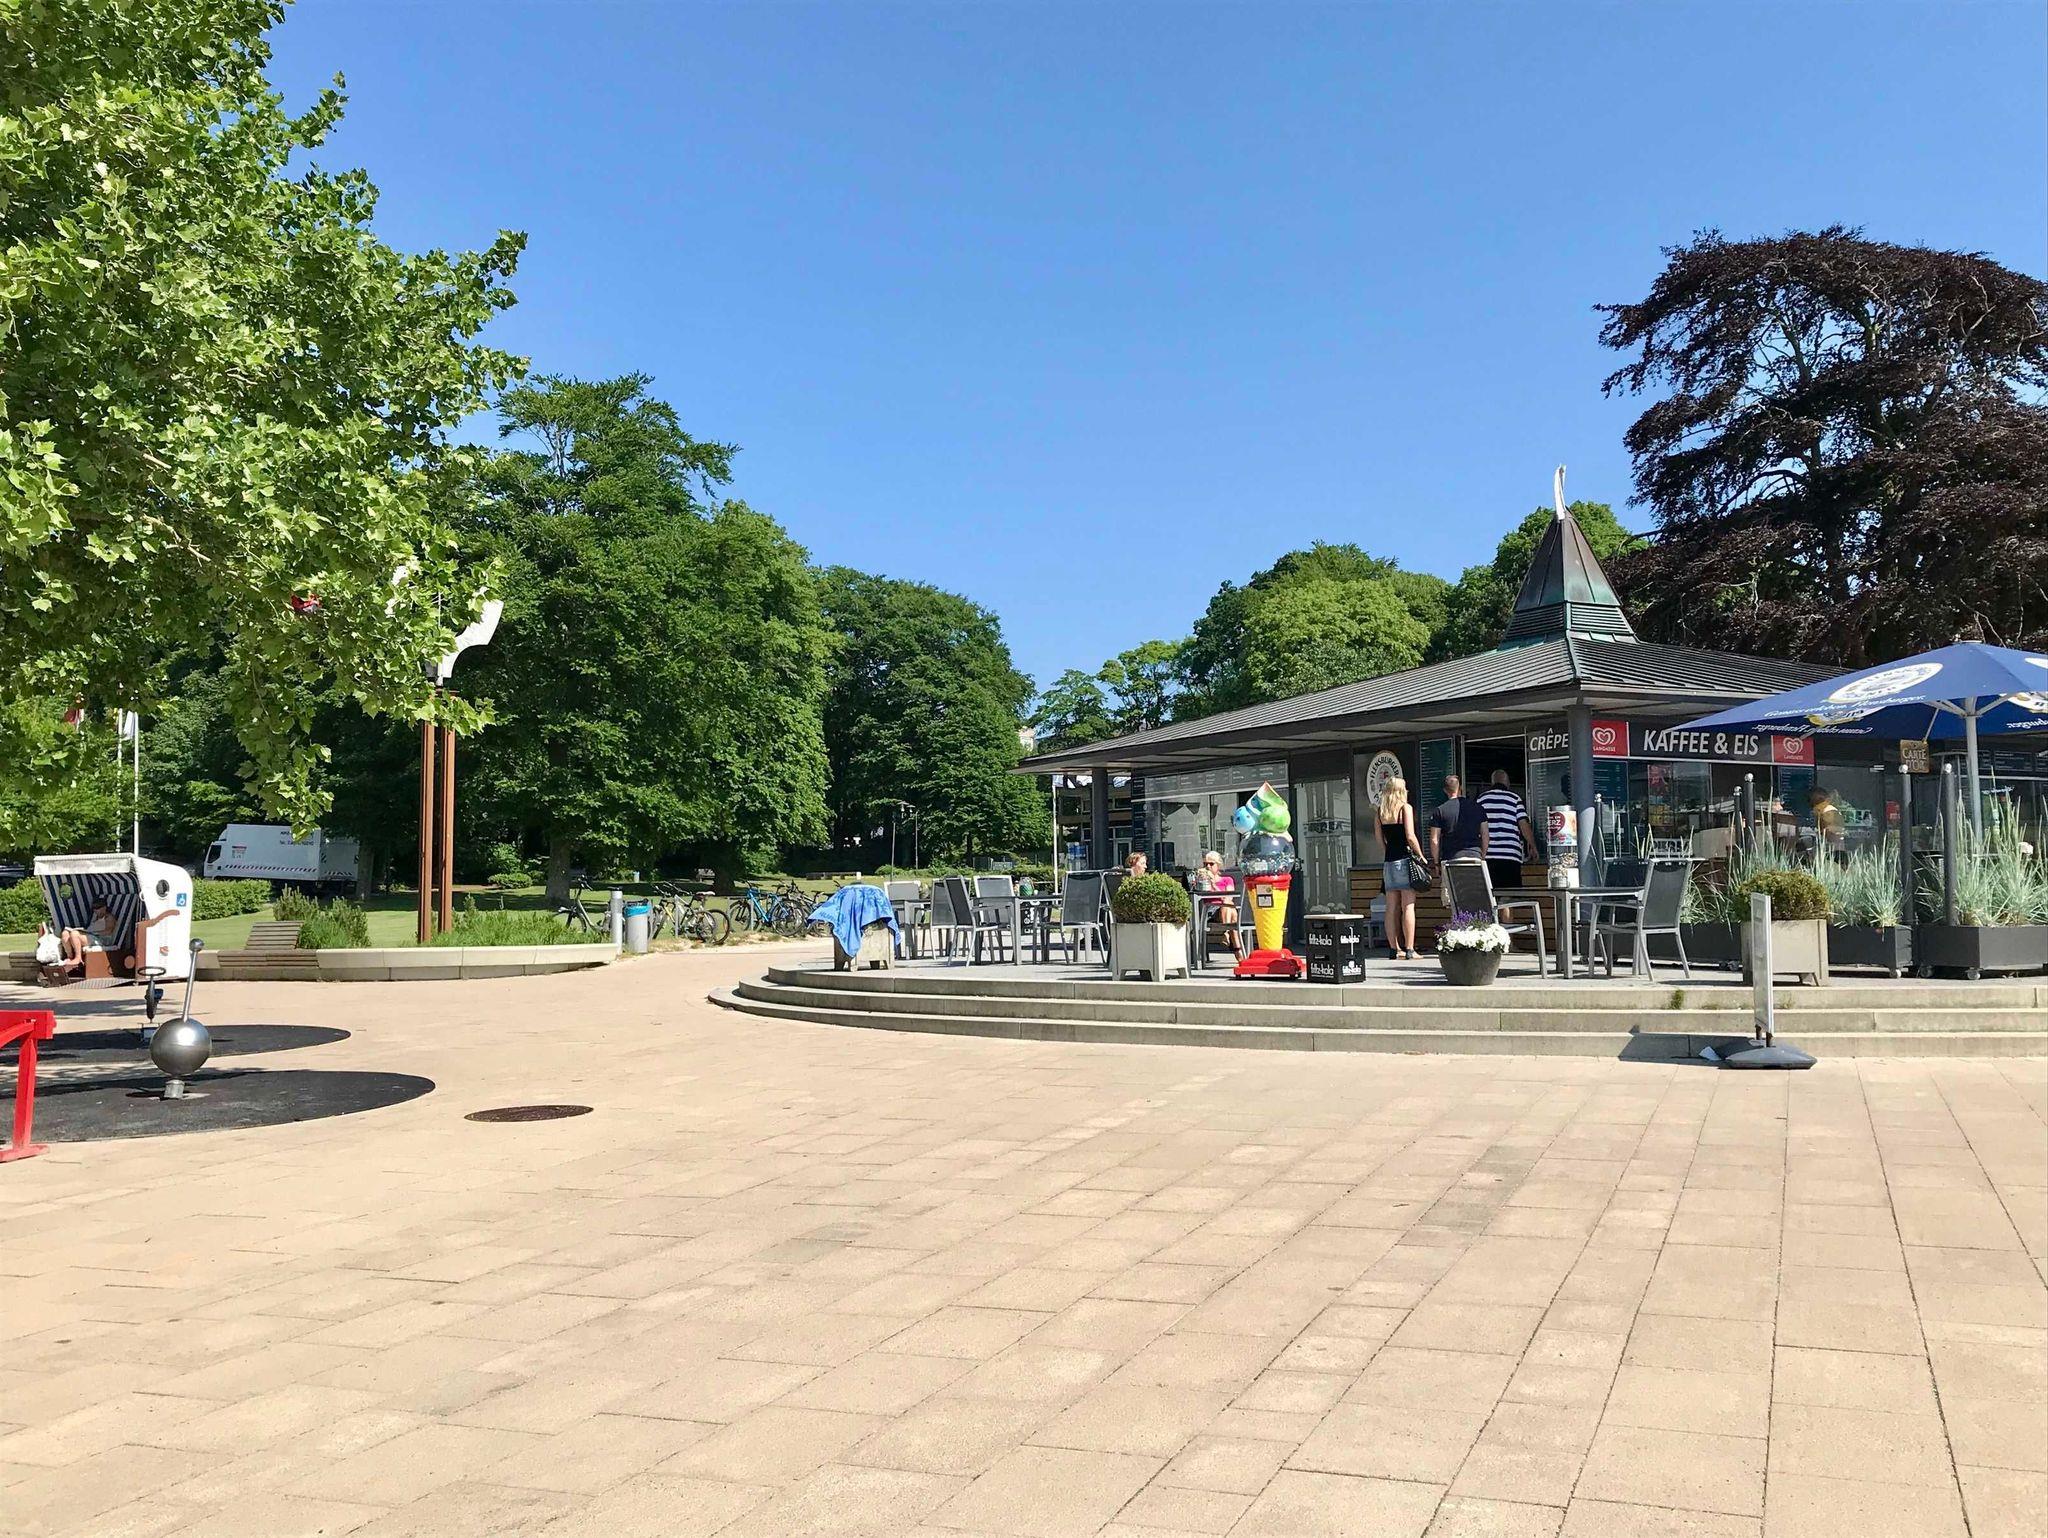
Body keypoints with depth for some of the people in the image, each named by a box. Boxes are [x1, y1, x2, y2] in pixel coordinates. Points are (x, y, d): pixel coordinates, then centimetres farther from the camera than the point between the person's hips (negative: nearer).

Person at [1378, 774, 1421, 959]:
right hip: (1405, 859, -5)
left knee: (1391, 907, 6)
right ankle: (1409, 949, -6)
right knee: (1408, 906, -4)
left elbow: (1380, 840, 10)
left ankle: (1394, 948, 9)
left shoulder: (1381, 811, 10)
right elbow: (1410, 837, -12)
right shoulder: (1406, 808, -5)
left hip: (1389, 861, 5)